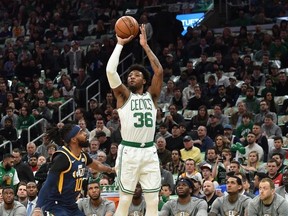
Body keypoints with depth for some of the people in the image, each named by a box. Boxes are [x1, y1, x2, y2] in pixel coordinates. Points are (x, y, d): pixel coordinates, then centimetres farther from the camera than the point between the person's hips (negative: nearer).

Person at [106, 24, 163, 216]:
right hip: (129, 152, -3)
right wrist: (120, 44, -3)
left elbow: (159, 71, -2)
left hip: (149, 152, 3)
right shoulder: (124, 96, 5)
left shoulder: (151, 96, 12)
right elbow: (110, 71, -9)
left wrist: (145, 46, -1)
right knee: (125, 200, -1)